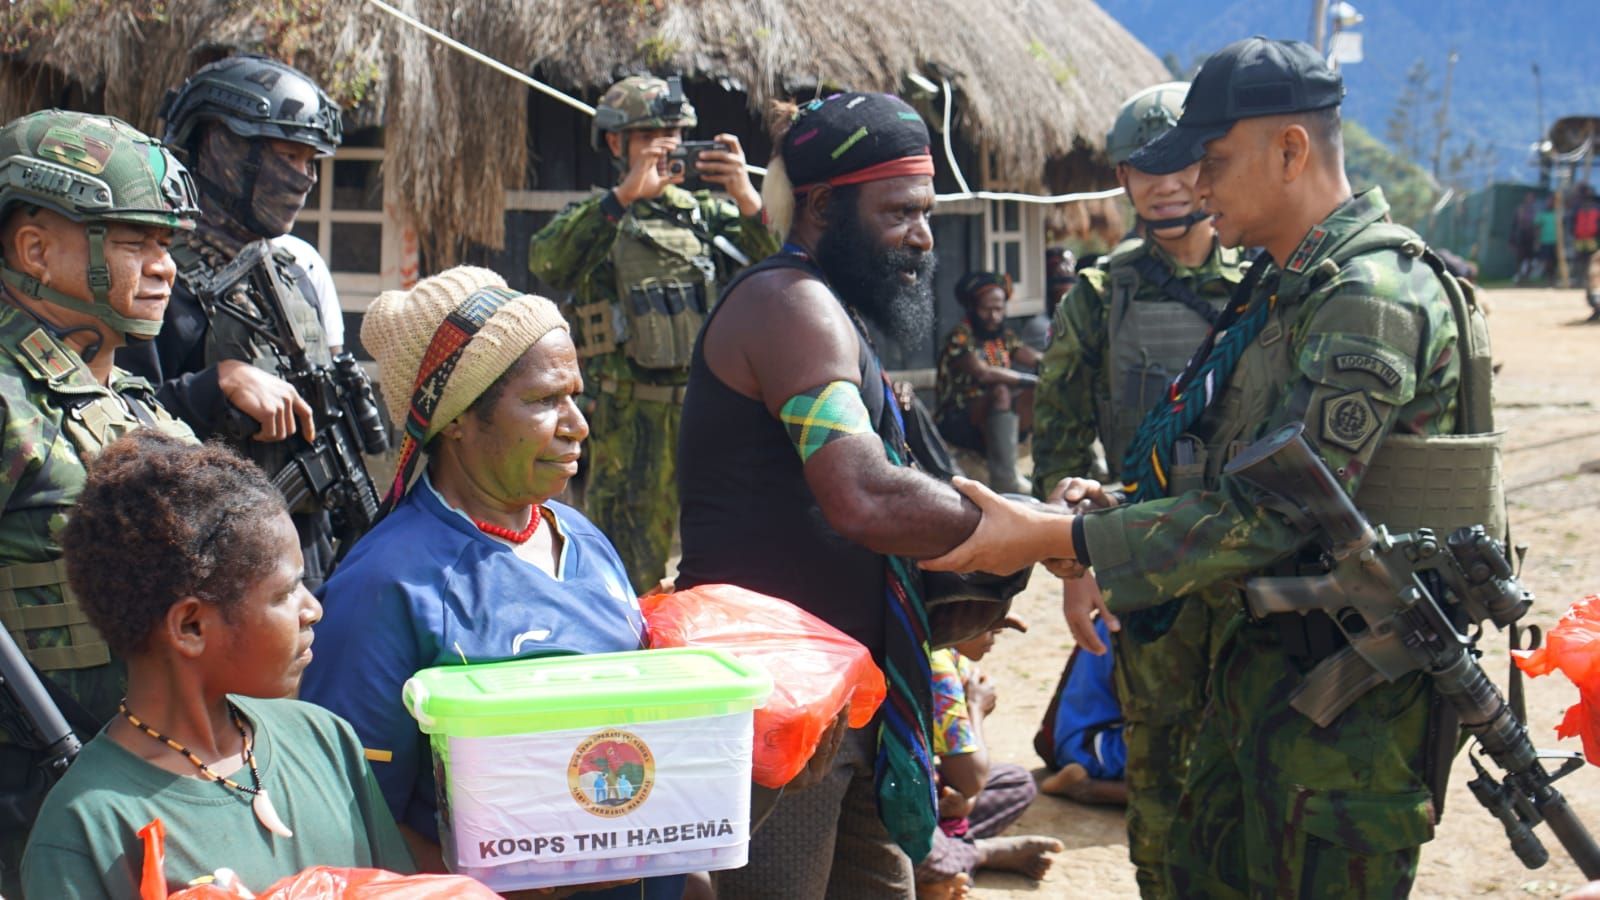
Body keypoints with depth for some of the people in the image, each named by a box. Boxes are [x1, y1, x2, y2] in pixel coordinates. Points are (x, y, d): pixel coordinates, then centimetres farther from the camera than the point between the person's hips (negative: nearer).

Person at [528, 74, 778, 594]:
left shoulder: (709, 211, 14)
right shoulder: (595, 218, 7)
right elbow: (547, 262, -16)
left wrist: (748, 200, -17)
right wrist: (626, 195, -20)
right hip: (631, 418, -2)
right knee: (629, 576, 2)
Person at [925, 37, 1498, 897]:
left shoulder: (1374, 296, -20)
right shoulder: (1282, 287, 12)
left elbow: (1272, 511, -26)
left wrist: (1057, 539, -24)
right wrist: (1120, 505, 1)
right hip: (1266, 658, 10)